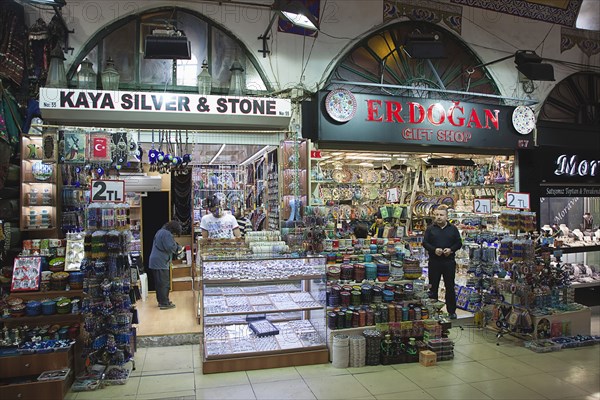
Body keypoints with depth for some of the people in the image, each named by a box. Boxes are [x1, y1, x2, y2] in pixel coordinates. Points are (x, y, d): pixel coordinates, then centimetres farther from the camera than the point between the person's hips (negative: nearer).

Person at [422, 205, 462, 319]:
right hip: (434, 262, 0)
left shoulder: (453, 229, 6)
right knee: (433, 286, 7)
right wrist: (434, 250, -15)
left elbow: (459, 243, 6)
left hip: (449, 262, 0)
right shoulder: (430, 229, 4)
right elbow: (425, 243, 1)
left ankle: (452, 311, 19)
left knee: (450, 287, 8)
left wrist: (451, 249, -12)